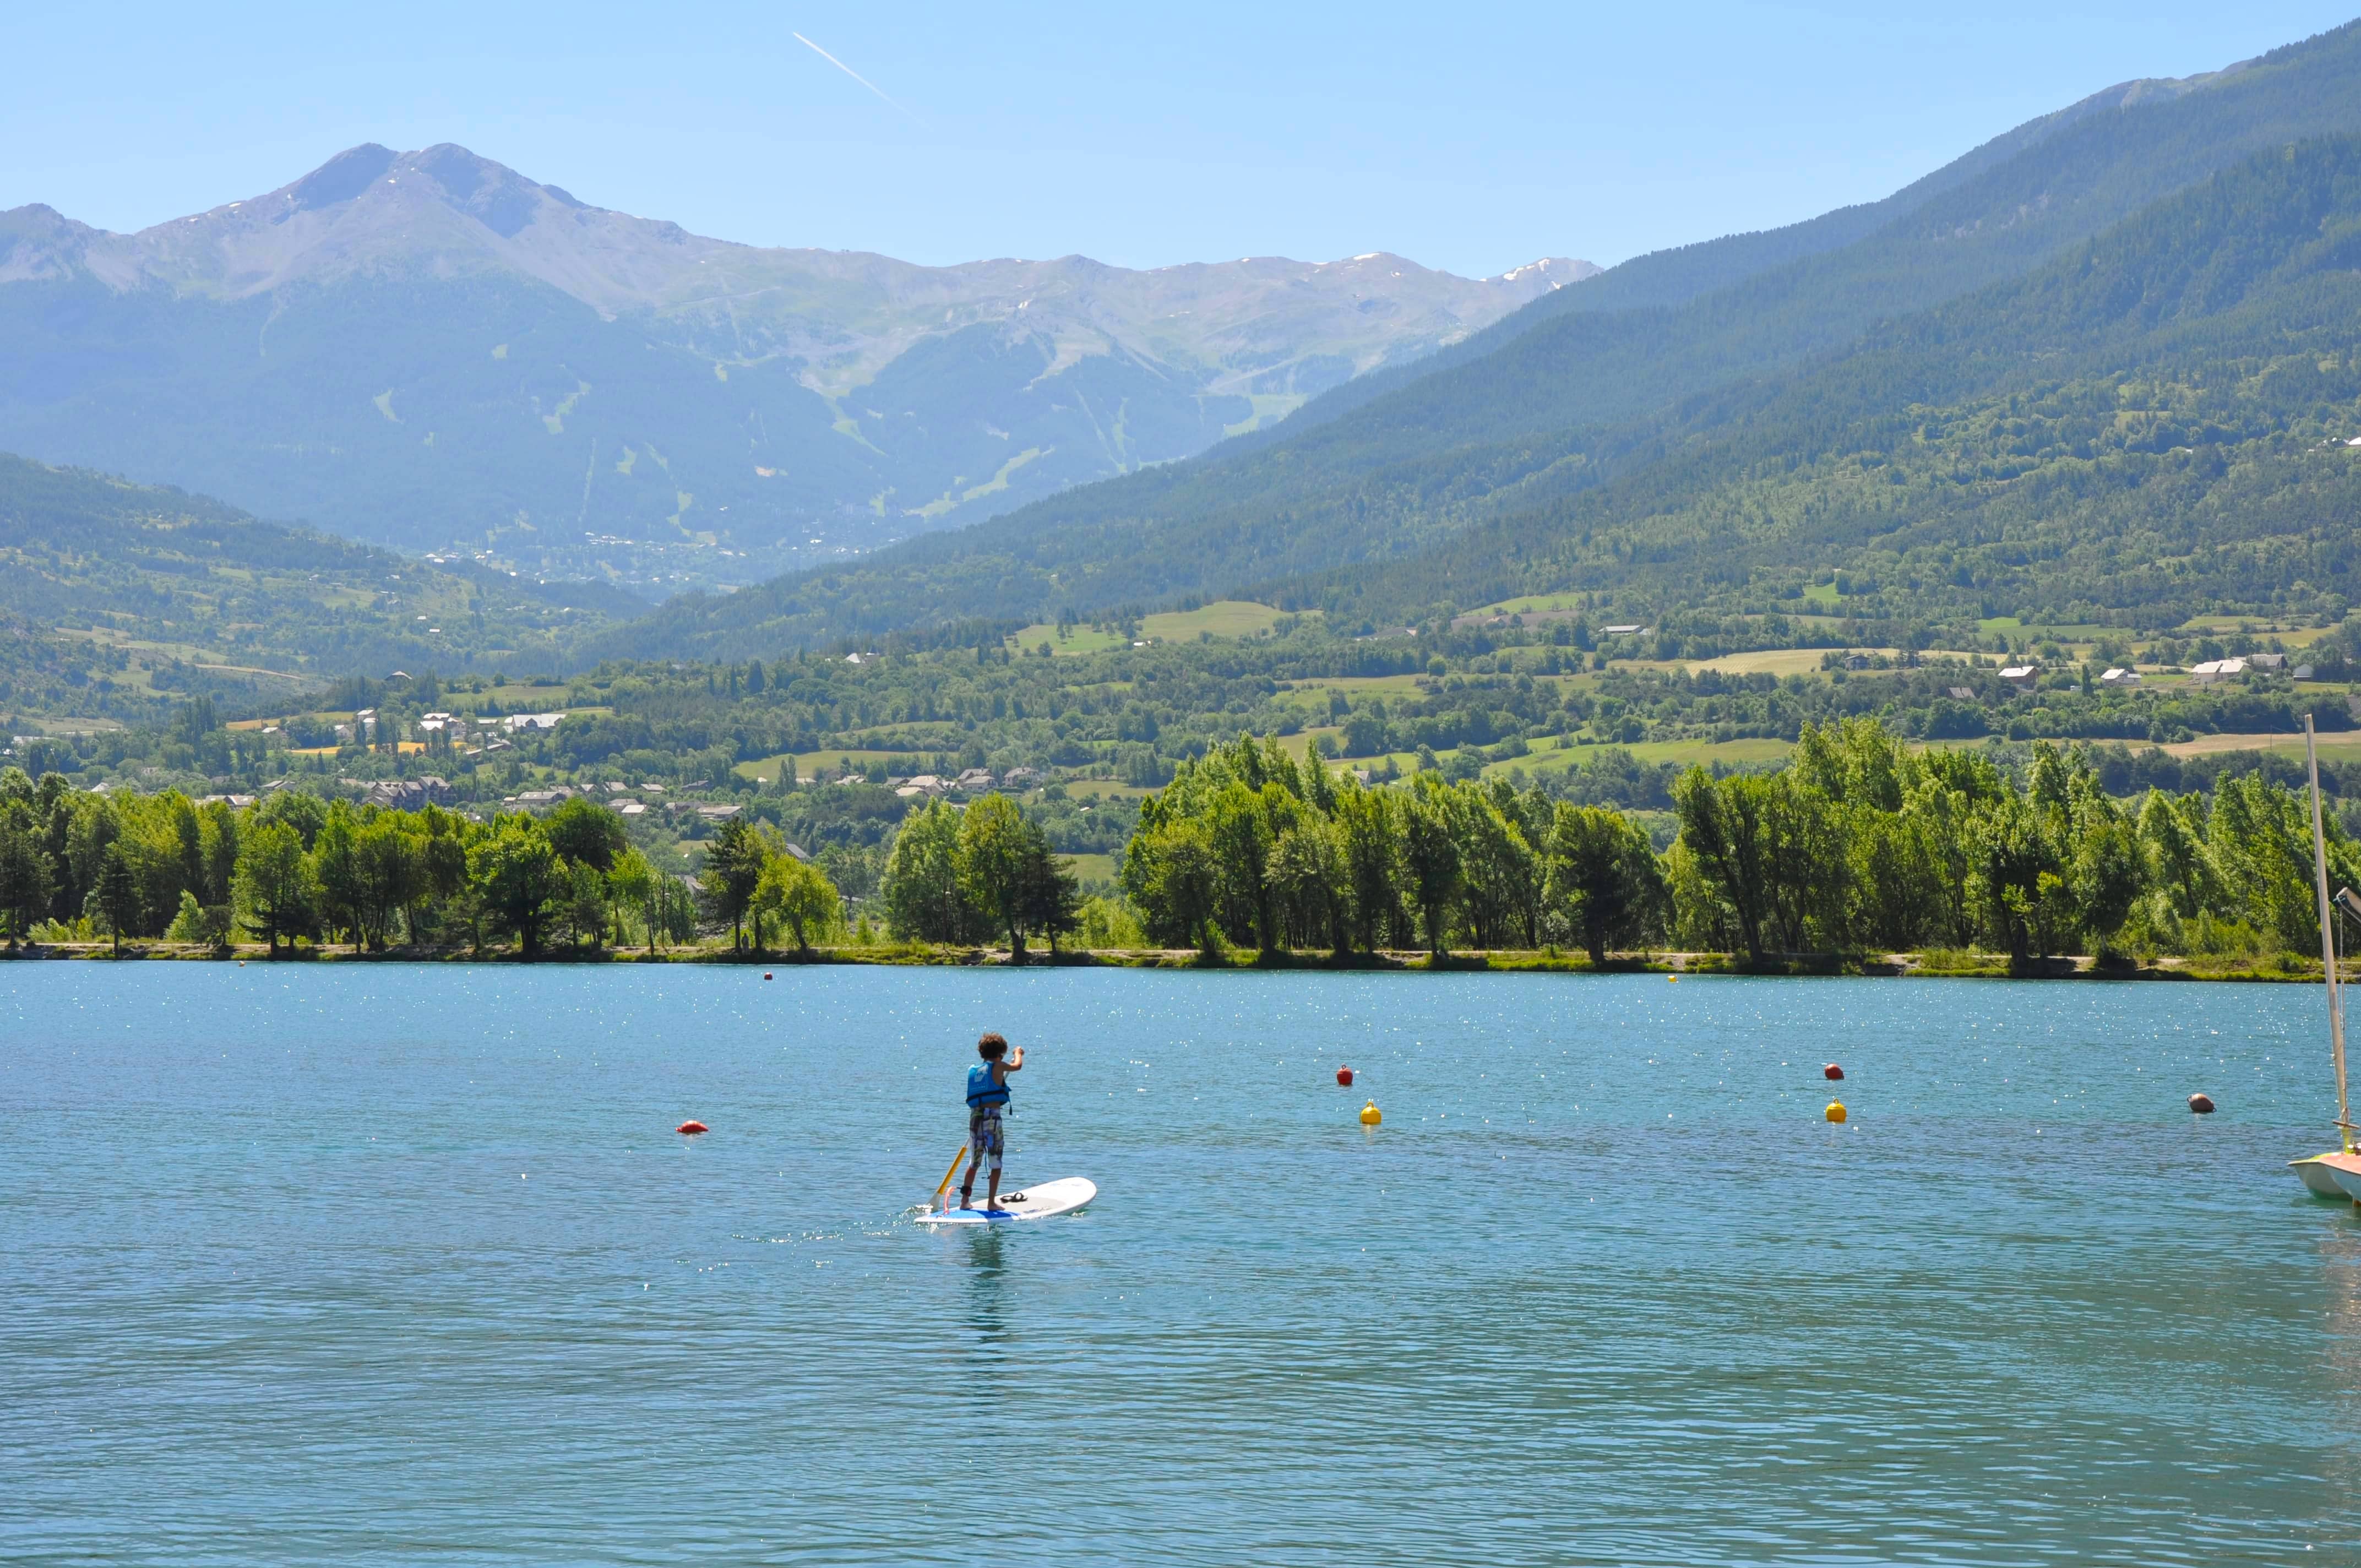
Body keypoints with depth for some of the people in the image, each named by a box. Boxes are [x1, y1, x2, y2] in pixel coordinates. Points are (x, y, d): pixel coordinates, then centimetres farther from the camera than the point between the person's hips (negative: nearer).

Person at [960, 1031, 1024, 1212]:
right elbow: (1017, 1066, 15)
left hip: (974, 1116, 6)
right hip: (992, 1116, -6)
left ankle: (965, 1199, 14)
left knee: (974, 1163, 15)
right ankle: (991, 1202, 0)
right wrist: (1018, 1053, 34)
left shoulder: (973, 1070, 13)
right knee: (996, 1164, 2)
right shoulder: (998, 1066, -1)